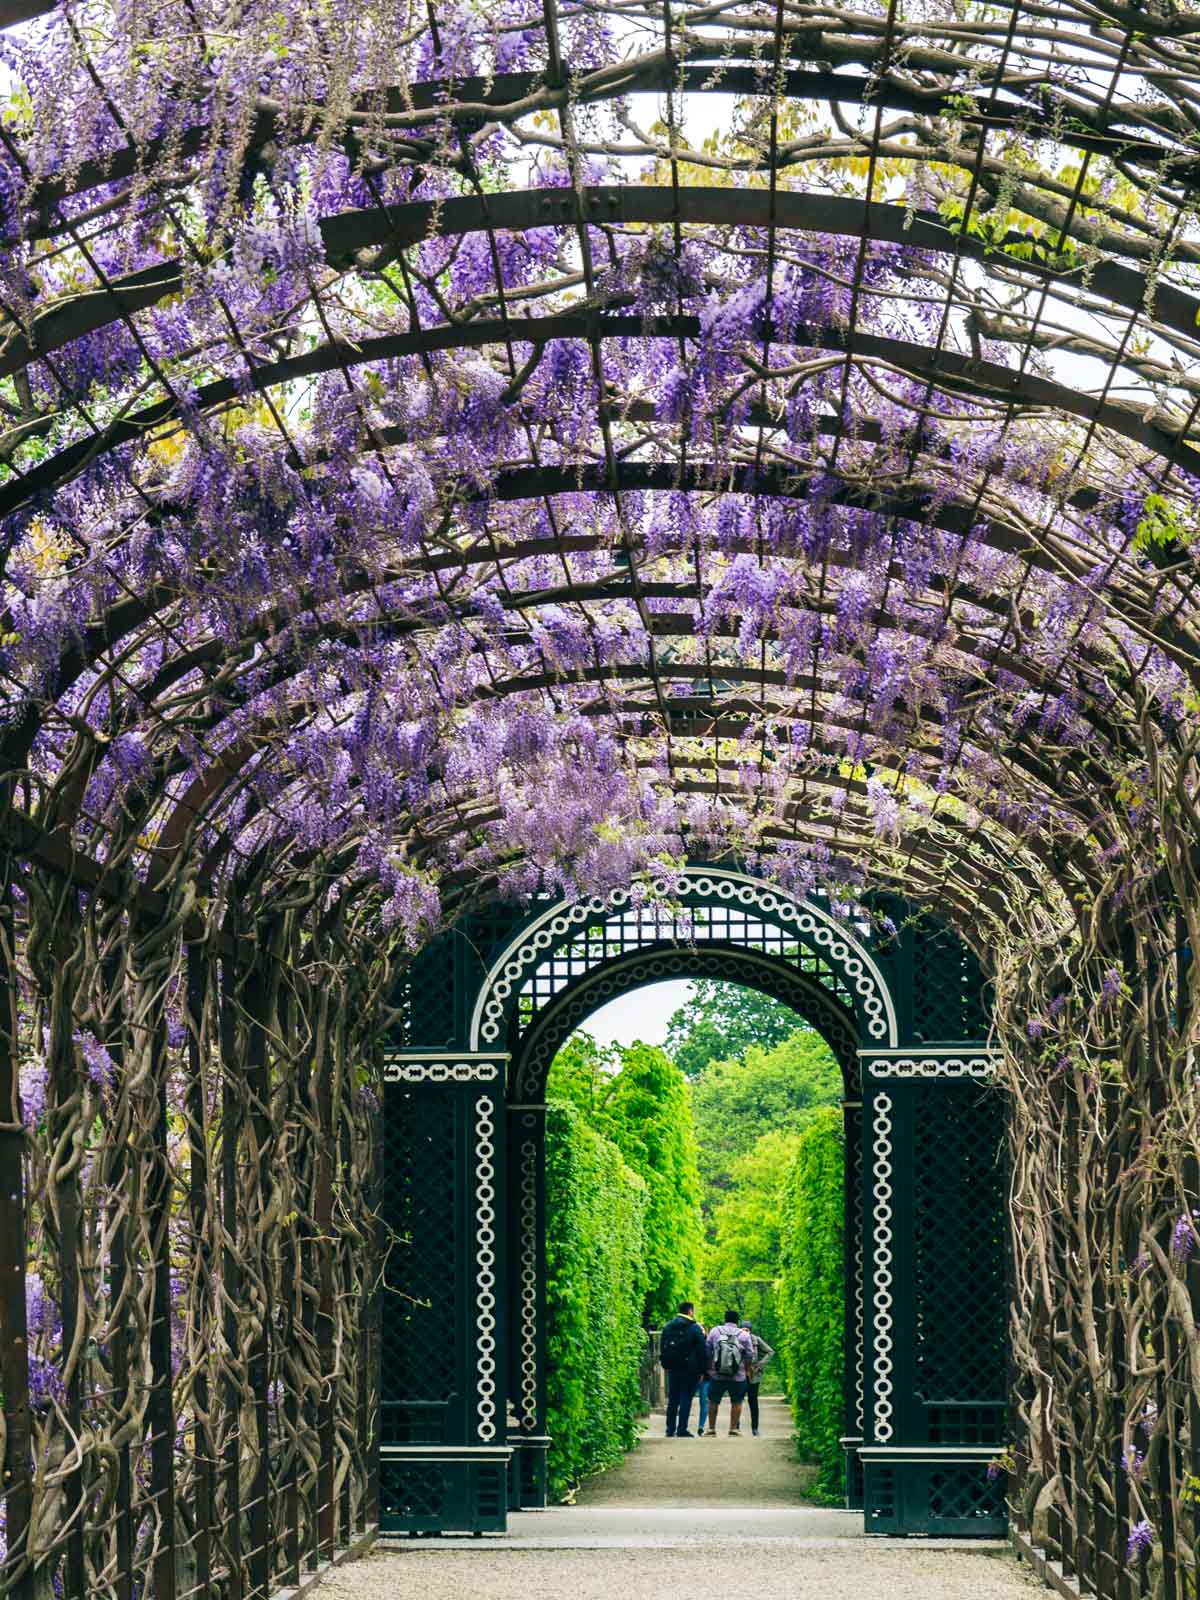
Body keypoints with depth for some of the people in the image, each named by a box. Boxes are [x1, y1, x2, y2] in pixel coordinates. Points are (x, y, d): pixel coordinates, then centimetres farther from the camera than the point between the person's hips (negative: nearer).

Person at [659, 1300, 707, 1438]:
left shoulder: (668, 1327, 8)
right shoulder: (695, 1328, -7)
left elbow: (662, 1349, 13)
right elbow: (702, 1351, -8)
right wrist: (701, 1370, -3)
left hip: (672, 1369, 5)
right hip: (689, 1370, -5)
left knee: (672, 1399, 12)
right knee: (686, 1399, -1)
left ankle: (670, 1429, 12)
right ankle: (682, 1430, -5)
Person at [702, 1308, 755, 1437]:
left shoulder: (714, 1331, 0)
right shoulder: (744, 1335, -3)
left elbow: (707, 1352, 5)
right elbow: (750, 1356, 1)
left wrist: (709, 1368, 16)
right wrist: (747, 1370, 15)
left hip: (716, 1376, 1)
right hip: (737, 1377, -1)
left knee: (713, 1402, 13)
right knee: (736, 1402, 11)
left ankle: (711, 1429, 15)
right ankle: (734, 1429, 8)